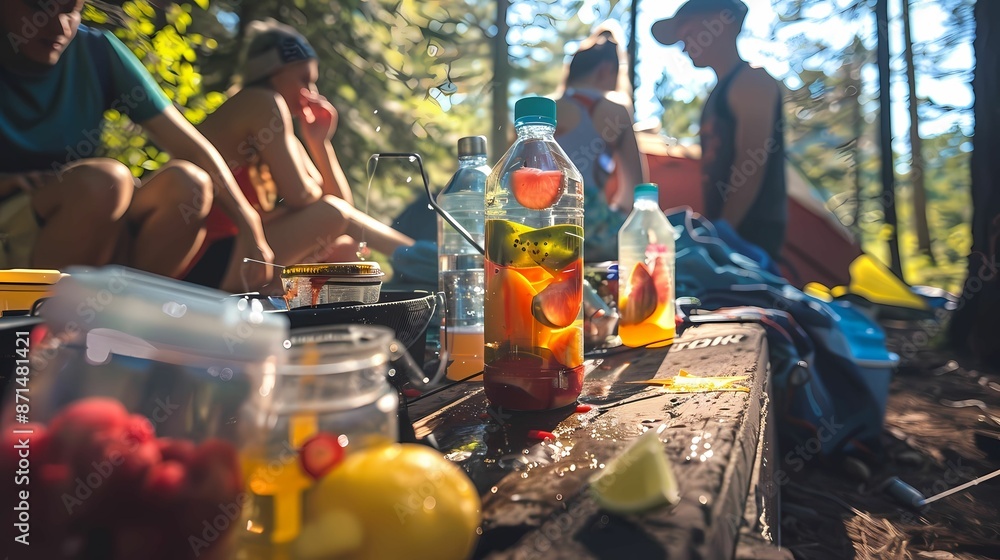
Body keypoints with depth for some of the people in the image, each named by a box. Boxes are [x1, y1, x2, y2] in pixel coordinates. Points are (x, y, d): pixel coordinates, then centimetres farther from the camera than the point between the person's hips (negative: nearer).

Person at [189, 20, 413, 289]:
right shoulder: (264, 103, -8)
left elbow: (341, 201, 13)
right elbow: (300, 196, -19)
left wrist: (320, 141, 3)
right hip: (207, 263, -9)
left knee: (343, 248, 7)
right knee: (334, 214, -13)